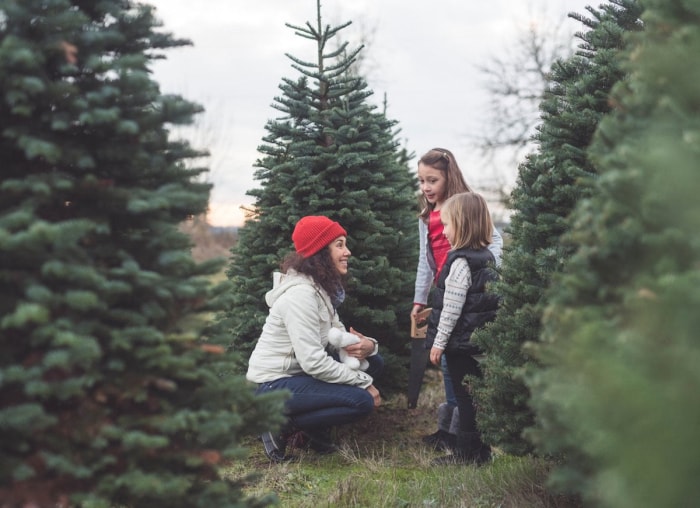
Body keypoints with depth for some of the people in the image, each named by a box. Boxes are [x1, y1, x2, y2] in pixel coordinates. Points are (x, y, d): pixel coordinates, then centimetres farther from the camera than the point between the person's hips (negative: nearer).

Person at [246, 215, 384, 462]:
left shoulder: (322, 288, 8)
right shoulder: (300, 294, -24)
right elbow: (314, 363, -28)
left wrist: (366, 344, -16)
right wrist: (364, 382, -19)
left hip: (298, 373, 10)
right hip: (274, 385, -10)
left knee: (374, 360, 5)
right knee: (362, 401, -21)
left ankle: (316, 431, 8)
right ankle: (284, 426, -5)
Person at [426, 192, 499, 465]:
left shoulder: (461, 262, -18)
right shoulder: (487, 257, 10)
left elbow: (452, 309, -18)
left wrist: (439, 342, -12)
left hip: (461, 342, -9)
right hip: (480, 339, 9)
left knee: (465, 396, -2)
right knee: (475, 395, 14)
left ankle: (467, 451, 5)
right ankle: (479, 450, 21)